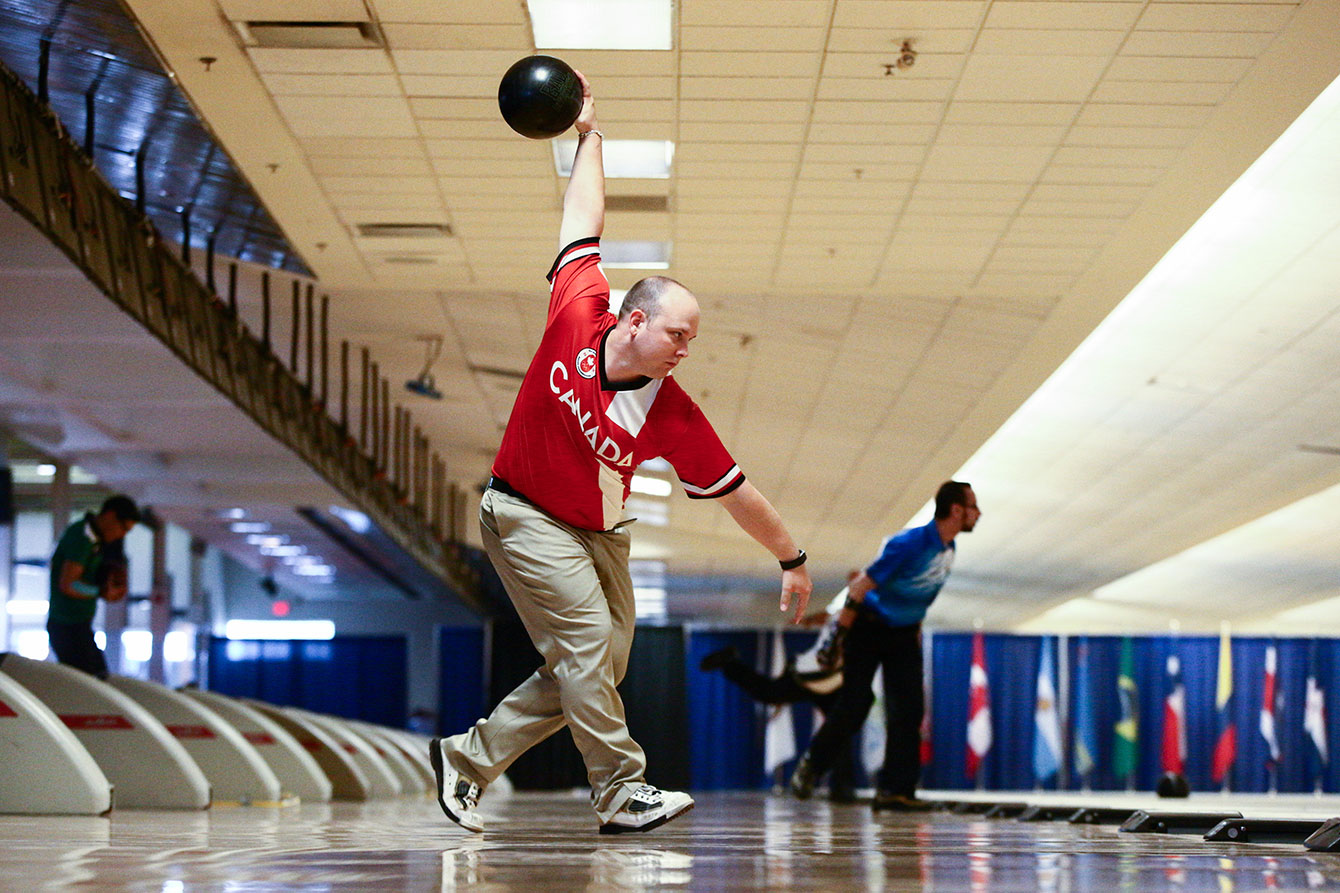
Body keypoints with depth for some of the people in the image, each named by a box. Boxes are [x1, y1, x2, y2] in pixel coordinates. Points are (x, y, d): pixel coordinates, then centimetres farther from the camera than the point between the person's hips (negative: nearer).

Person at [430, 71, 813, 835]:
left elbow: (735, 491, -6)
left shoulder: (673, 413, -15)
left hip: (598, 534, 4)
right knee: (586, 639, -16)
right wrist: (590, 136, 6)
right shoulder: (577, 316, -17)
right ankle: (623, 791, -14)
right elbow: (585, 222, -3)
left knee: (602, 666, 1)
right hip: (525, 515, -4)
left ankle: (469, 756, 14)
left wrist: (792, 558, -2)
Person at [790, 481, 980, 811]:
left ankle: (895, 789, -3)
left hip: (905, 635, 7)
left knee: (909, 708, -5)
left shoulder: (947, 549, 2)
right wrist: (839, 636, -22)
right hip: (869, 629, -7)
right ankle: (811, 765, 13)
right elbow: (860, 588, -23)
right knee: (854, 704, -9)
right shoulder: (909, 545, -25)